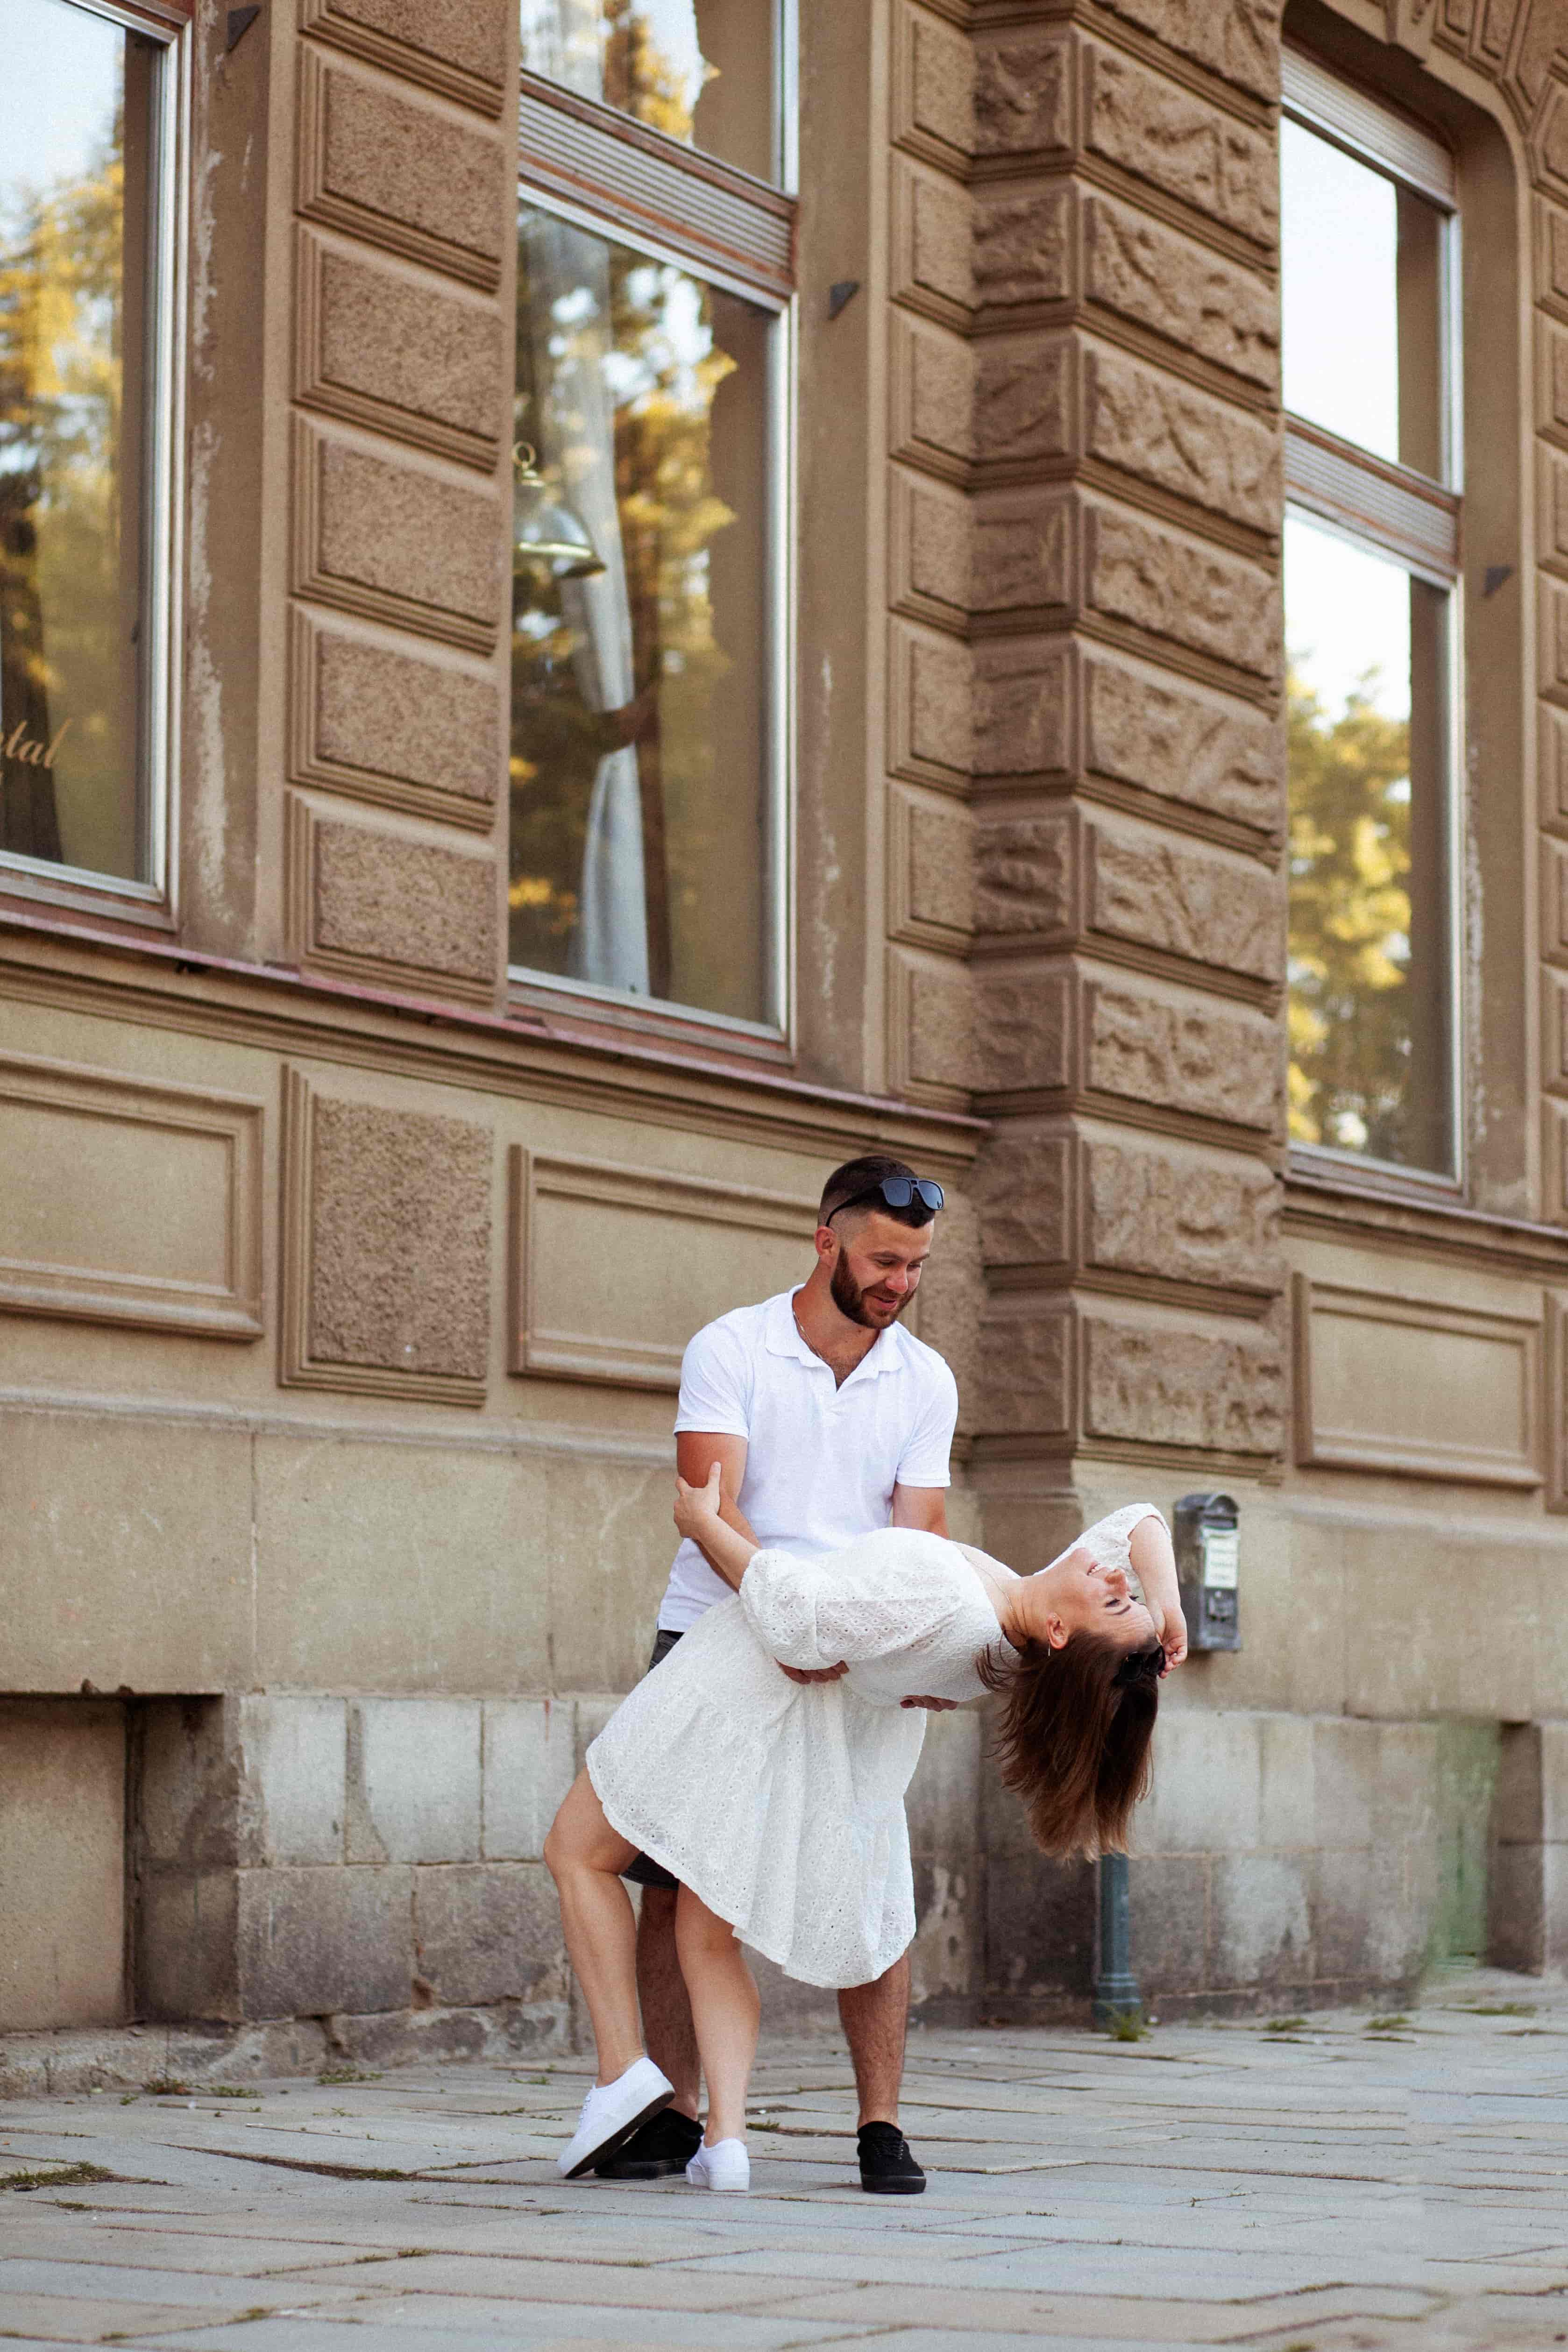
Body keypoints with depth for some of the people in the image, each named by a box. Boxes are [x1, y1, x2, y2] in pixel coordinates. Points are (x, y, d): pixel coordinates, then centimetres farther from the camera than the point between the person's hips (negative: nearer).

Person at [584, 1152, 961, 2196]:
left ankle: (882, 2127, -2)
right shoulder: (730, 1348, -5)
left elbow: (922, 1532, -1)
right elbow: (712, 1508, -17)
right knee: (674, 1883, -2)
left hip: (852, 1664, 2)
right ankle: (676, 2113, 7)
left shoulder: (926, 1382, 5)